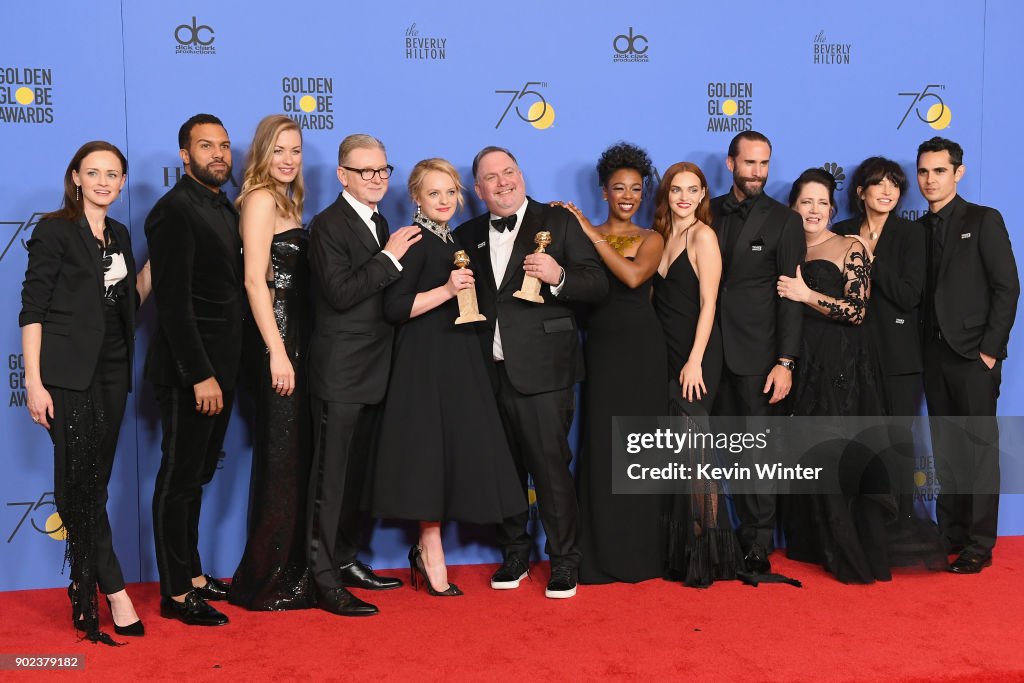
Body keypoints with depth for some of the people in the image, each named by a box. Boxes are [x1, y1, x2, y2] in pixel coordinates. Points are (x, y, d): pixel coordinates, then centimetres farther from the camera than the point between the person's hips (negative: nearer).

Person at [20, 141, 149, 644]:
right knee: (81, 481, -7)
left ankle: (86, 591, 16)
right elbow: (32, 309, -8)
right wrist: (33, 381, -13)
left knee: (94, 480, 8)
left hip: (111, 372, 6)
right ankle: (113, 589, -2)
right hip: (68, 372, -6)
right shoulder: (55, 231, -4)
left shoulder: (119, 235, 14)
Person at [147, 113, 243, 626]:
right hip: (189, 372, -8)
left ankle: (193, 576, 29)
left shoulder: (224, 208, 13)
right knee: (179, 480, 2)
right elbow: (173, 301, -19)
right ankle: (175, 594, 12)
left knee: (195, 478, 17)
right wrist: (200, 375, -20)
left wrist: (222, 370, 9)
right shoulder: (175, 210, -14)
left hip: (217, 368, 8)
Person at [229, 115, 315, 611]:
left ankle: (290, 570, 23)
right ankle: (269, 582, 8)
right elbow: (255, 279, -17)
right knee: (281, 461, -3)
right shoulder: (261, 199, -9)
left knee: (296, 457, 13)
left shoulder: (287, 201, 17)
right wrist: (277, 353, -21)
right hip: (274, 341, -9)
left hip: (294, 339, 9)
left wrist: (293, 350, 8)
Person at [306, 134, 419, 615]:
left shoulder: (380, 224, 15)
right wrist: (389, 258, -18)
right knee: (331, 478, -3)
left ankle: (345, 559, 28)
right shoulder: (327, 225, -11)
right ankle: (325, 581, 3)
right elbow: (340, 293, -22)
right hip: (340, 374, -8)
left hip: (372, 372, 8)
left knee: (356, 473, 16)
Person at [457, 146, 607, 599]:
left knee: (551, 467, -2)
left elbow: (598, 285, -3)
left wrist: (559, 277, -21)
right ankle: (514, 554, 26)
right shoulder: (468, 236, 14)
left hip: (542, 370, -4)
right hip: (489, 371, 4)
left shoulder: (558, 222, 2)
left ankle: (564, 561, 11)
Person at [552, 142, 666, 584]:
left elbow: (633, 275, -15)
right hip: (601, 346, 0)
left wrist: (593, 235, -11)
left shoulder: (651, 240, 6)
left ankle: (640, 551, 14)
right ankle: (603, 555, 9)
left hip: (641, 348, 0)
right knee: (602, 445, -1)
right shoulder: (584, 235, 8)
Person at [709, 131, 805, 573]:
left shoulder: (784, 221, 1)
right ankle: (746, 533, 17)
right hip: (716, 353, 3)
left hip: (759, 355, -3)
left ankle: (758, 545, 7)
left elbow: (790, 296, -4)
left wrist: (786, 362, -11)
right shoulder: (710, 213, 10)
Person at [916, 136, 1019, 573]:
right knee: (946, 450, 10)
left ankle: (979, 546, 4)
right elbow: (917, 292, 11)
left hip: (974, 356, -5)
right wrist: (922, 349, 0)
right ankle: (950, 534, 18)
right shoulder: (919, 229, 12)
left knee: (980, 448, -1)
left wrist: (989, 350, -12)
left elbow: (1007, 287, -7)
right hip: (935, 356, 5)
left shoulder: (984, 221, -2)